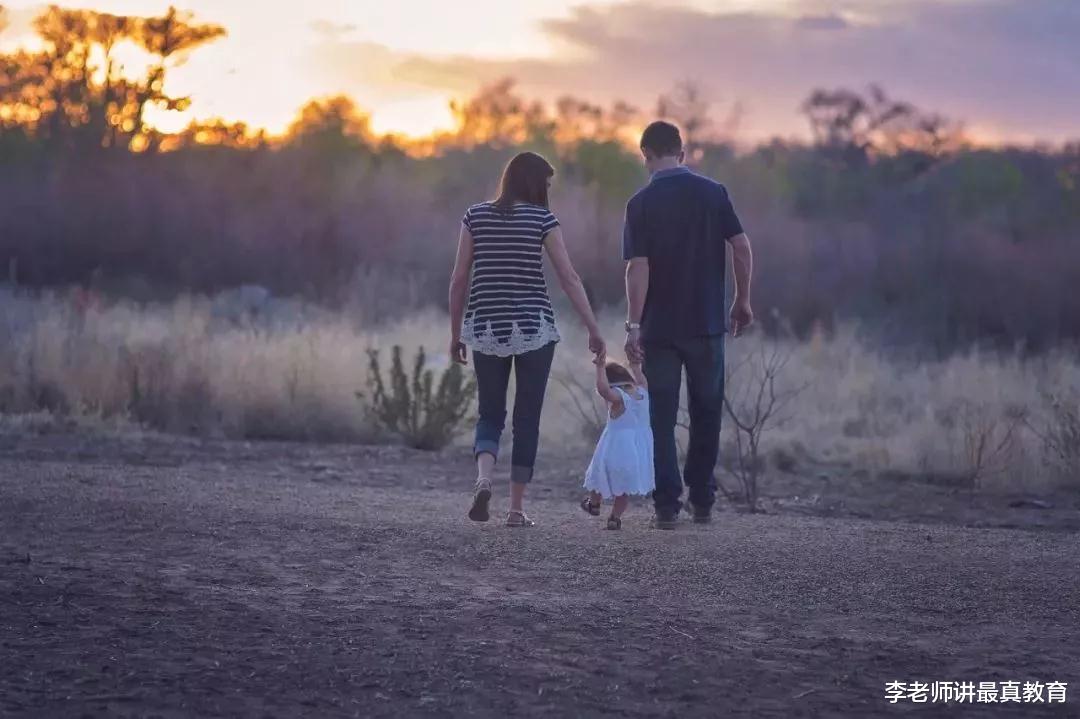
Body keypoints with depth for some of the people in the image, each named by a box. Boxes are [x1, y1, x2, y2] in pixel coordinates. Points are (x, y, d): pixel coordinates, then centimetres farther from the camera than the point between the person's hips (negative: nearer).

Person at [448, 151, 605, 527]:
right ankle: (516, 508, 6)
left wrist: (455, 333, 12)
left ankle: (483, 478, -16)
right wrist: (594, 330, -2)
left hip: (486, 328, 2)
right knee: (527, 419, 7)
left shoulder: (476, 215, 4)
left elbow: (459, 279, 4)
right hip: (533, 328, -2)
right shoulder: (542, 218, -3)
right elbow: (569, 278, -6)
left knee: (490, 415, 12)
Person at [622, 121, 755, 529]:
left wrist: (633, 325, -12)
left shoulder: (641, 204, -6)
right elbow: (742, 248, -4)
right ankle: (702, 501, 17)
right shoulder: (714, 193, 0)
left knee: (662, 419, 4)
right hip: (707, 325, 2)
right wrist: (742, 301, 7)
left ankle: (668, 506, -1)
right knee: (706, 414, 14)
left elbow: (638, 267, -12)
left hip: (660, 328, -2)